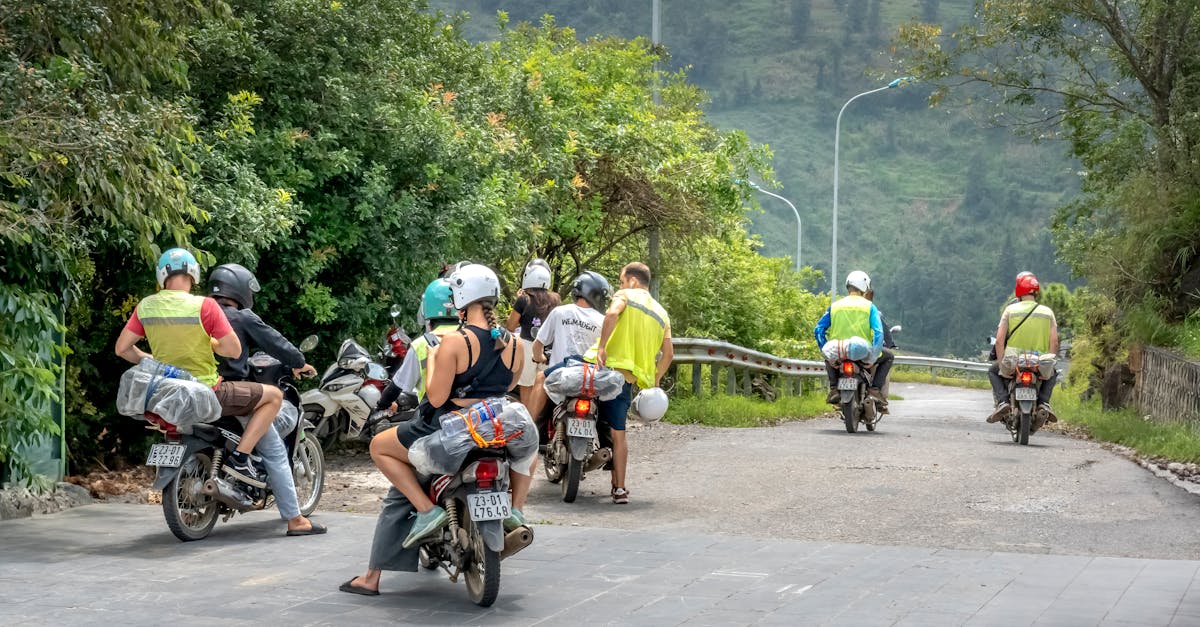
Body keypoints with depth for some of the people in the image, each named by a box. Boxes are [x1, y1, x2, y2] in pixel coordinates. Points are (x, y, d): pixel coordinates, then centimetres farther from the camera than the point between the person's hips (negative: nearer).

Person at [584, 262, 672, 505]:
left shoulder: (625, 295, 6)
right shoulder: (661, 314, 23)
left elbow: (612, 313, -17)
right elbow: (668, 354, 18)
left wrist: (601, 347, -19)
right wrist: (654, 382, 24)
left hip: (607, 366, -5)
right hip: (629, 378, 5)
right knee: (618, 434, 10)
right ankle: (619, 488, 7)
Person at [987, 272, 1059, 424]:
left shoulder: (1010, 309, 1)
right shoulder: (1047, 312, 6)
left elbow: (999, 340, -5)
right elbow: (1054, 342, -1)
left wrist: (1002, 364, 1)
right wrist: (1048, 362, 9)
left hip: (1013, 362, -1)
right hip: (1040, 364, 1)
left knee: (993, 371, 31)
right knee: (1053, 374, 36)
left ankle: (1002, 401, 4)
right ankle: (1044, 403, 9)